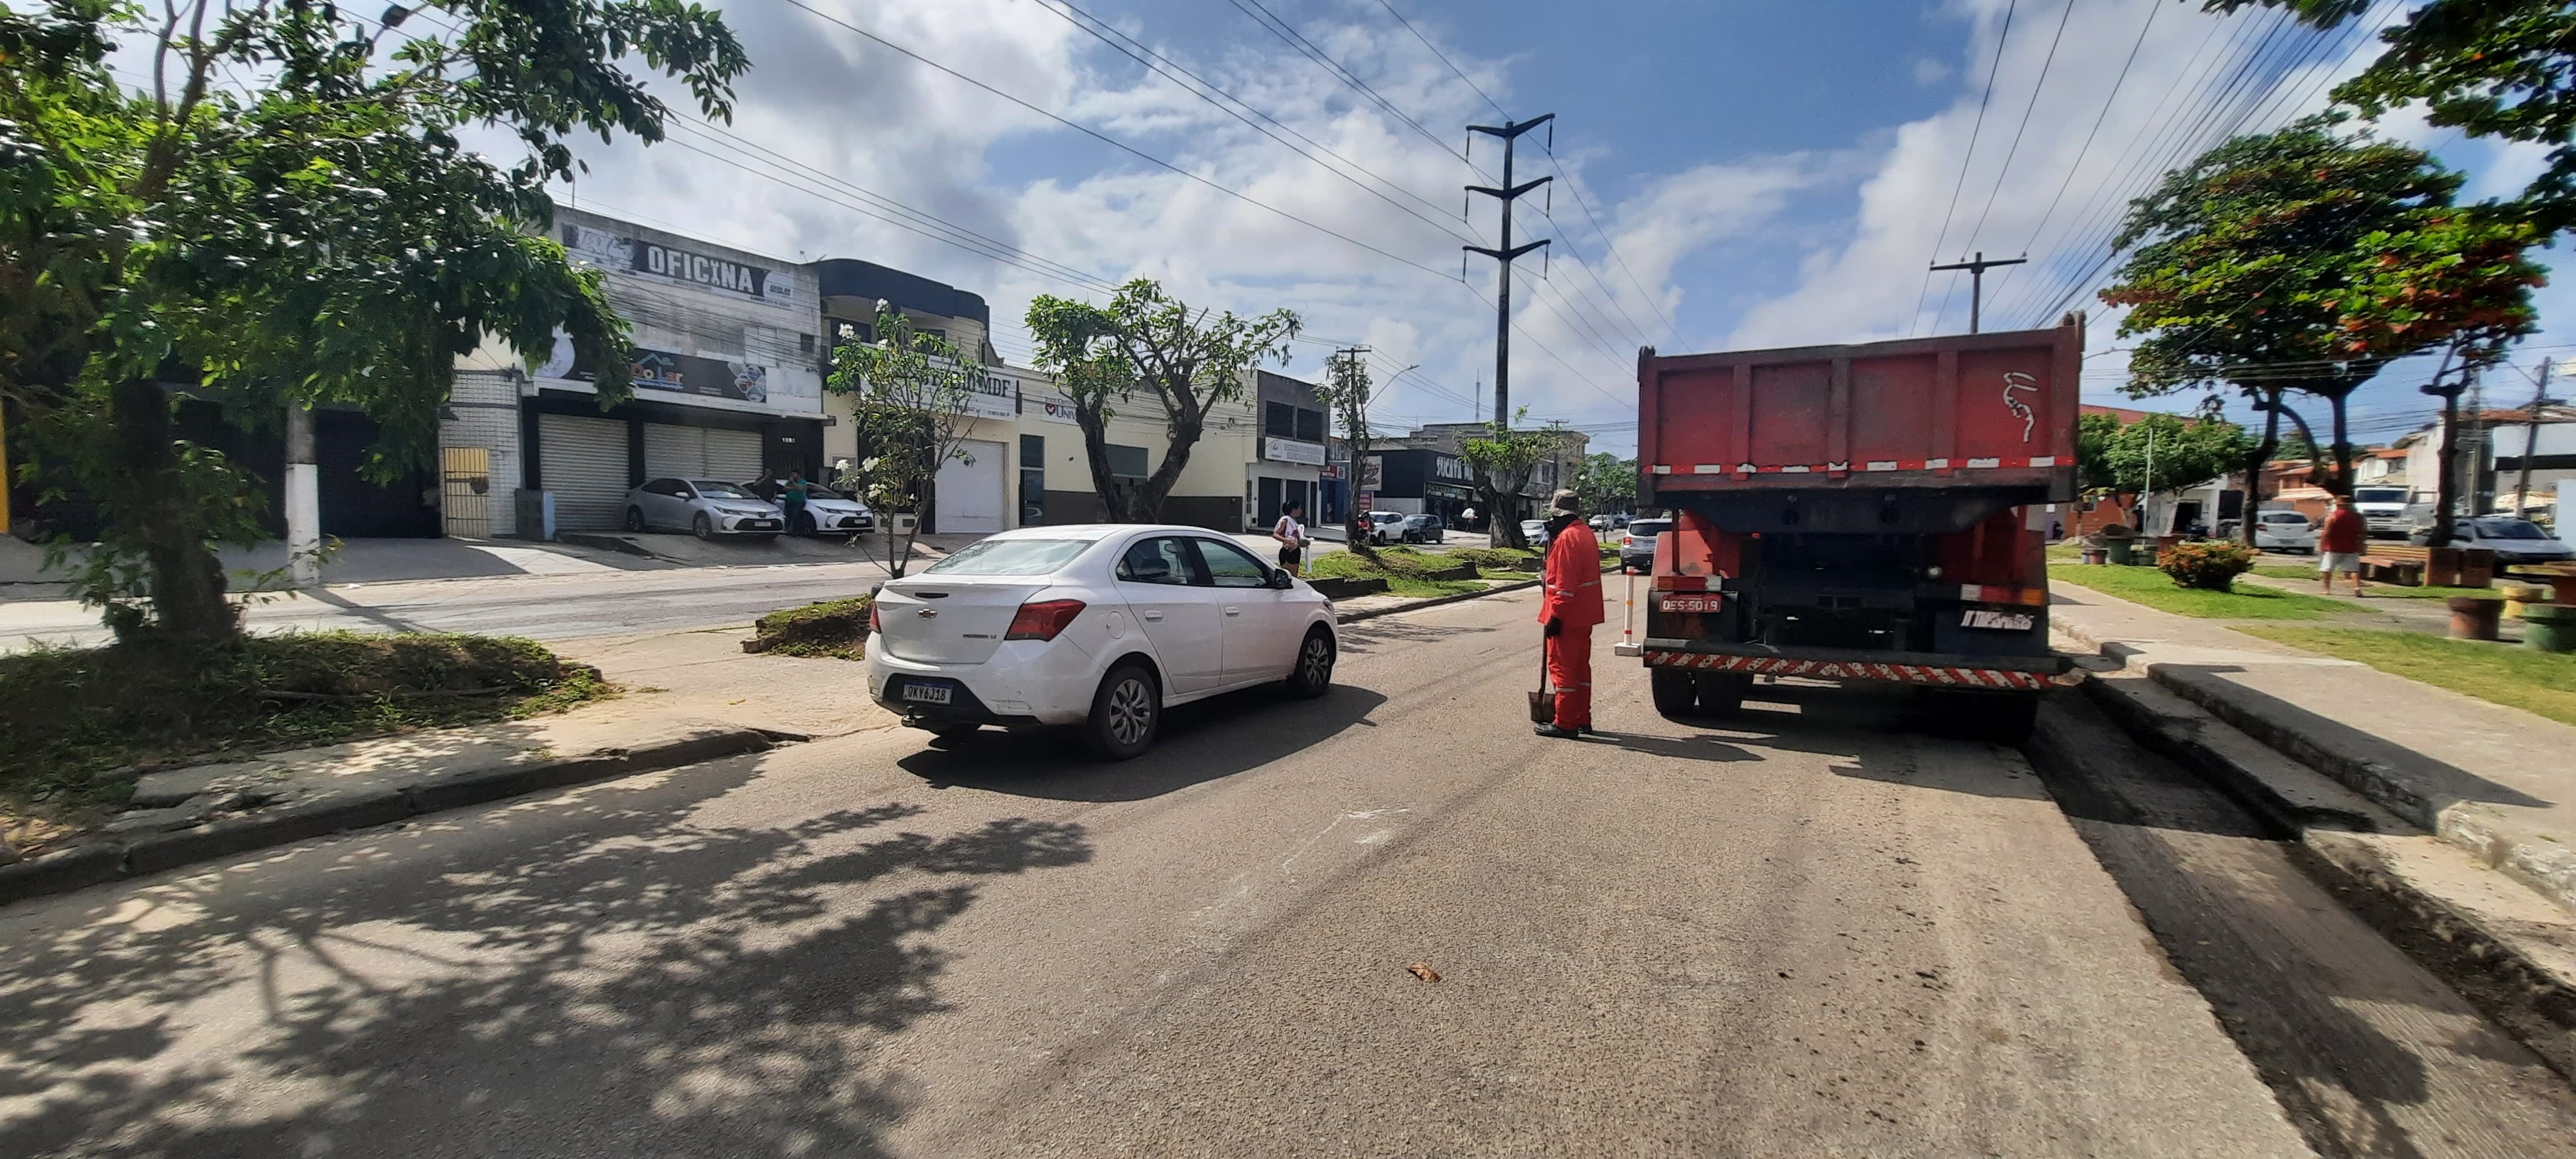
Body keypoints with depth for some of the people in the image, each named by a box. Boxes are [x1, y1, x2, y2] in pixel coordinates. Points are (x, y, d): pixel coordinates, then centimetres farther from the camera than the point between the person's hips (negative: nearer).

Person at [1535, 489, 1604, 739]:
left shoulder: (1567, 538, -18)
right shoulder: (1585, 532, 13)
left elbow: (1565, 583, -23)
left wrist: (1555, 616, -21)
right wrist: (1548, 571, 15)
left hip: (1568, 618, -10)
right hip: (1585, 615, 10)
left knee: (1562, 667, -3)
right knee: (1580, 667, 16)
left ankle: (1565, 723, 1)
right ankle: (1582, 719, 24)